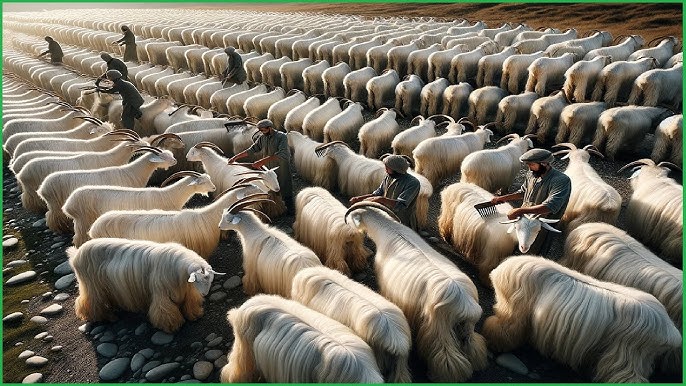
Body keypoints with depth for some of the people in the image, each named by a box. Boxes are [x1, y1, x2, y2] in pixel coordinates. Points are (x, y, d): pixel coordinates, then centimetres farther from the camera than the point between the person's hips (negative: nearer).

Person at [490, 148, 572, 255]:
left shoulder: (562, 181, -21)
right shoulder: (531, 175, 1)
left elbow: (550, 207, -32)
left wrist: (520, 211, -34)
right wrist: (502, 198, 12)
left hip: (542, 229, -6)